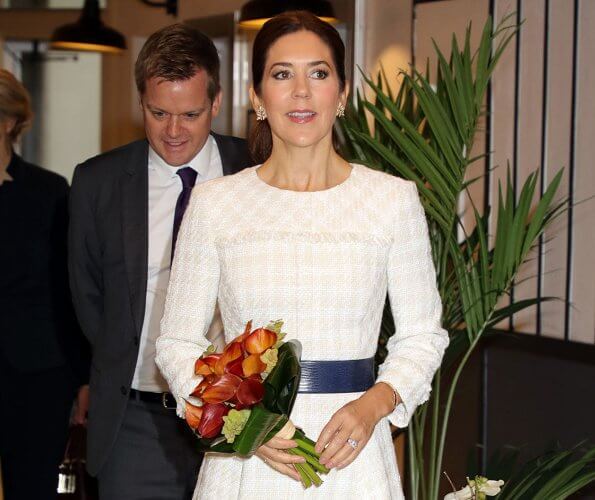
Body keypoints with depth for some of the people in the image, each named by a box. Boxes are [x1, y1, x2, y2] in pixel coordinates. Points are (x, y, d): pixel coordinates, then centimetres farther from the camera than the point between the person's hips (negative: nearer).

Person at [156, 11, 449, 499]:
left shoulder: (394, 199, -1)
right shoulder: (214, 203, -1)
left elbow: (422, 335, 5)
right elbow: (177, 342, 2)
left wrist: (374, 403, -12)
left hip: (351, 456, 0)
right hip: (245, 461, 0)